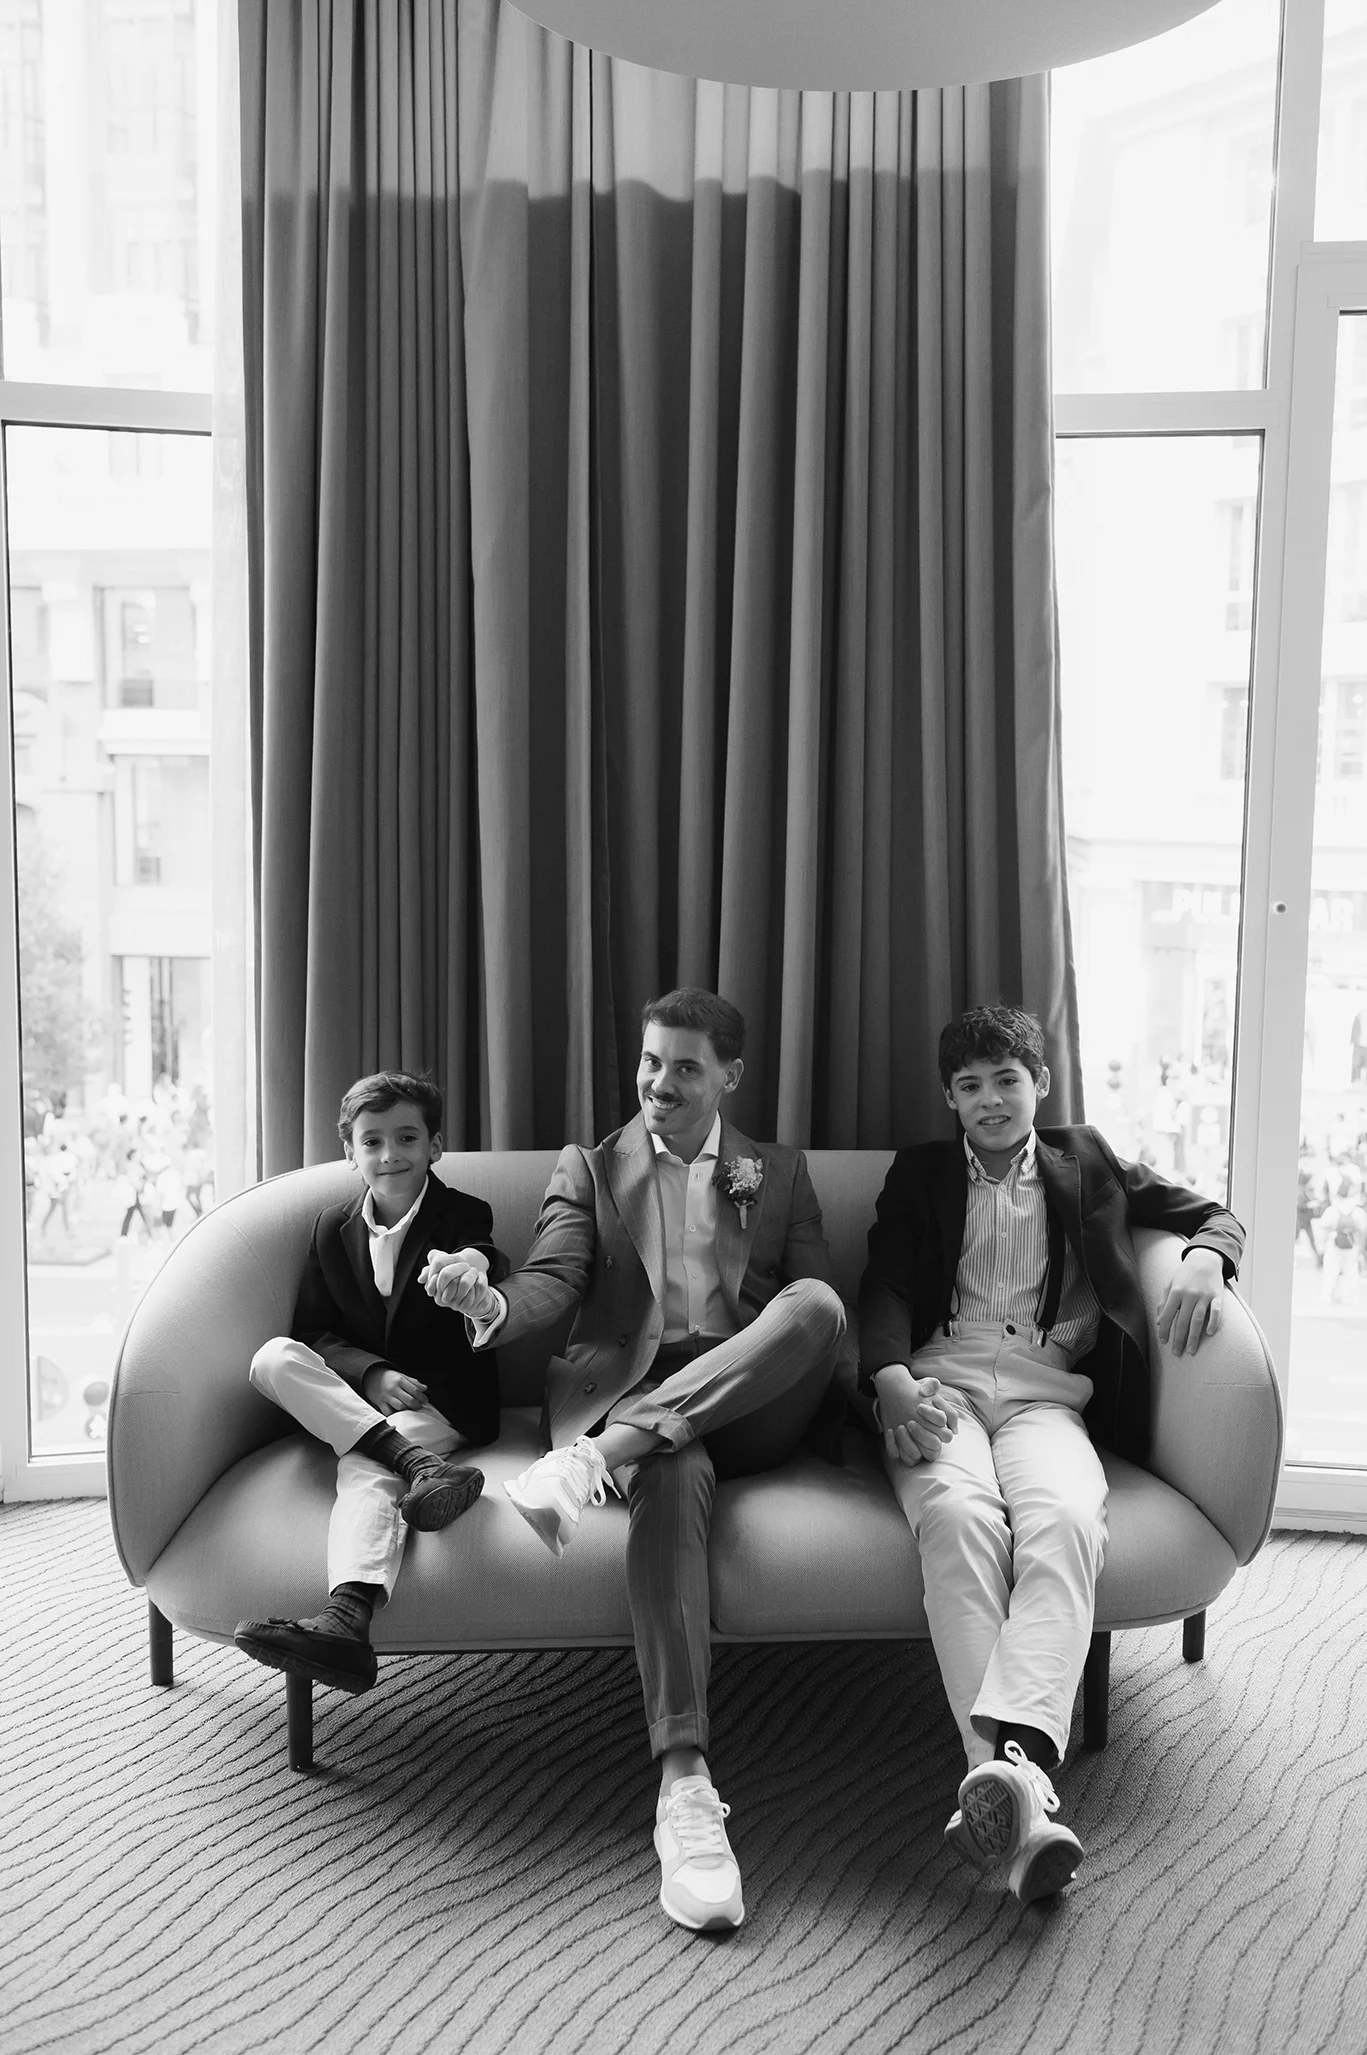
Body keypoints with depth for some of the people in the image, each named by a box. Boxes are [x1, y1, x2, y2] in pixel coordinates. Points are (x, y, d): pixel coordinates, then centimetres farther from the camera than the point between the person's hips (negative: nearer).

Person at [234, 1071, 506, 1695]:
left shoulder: (465, 1217, -3)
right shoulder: (333, 1229, 10)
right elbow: (312, 1333, 6)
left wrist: (474, 1277, -45)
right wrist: (372, 1375, -15)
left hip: (443, 1403, -4)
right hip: (356, 1401, 5)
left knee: (363, 1466, -33)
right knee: (272, 1358, -23)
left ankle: (347, 1619, -55)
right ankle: (418, 1466, -40)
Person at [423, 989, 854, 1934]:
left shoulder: (783, 1174, 19)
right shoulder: (588, 1169, 16)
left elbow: (825, 1311, 13)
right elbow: (554, 1280, -1)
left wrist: (862, 1394, -8)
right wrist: (495, 1304, -25)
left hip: (749, 1404, 2)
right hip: (628, 1388, -2)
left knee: (815, 1303, -31)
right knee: (672, 1478, -38)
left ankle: (594, 1460, -37)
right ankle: (685, 1786, -38)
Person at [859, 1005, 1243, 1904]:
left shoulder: (1085, 1162, 24)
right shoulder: (919, 1173, 23)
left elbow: (1212, 1214, 26)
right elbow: (885, 1286, 9)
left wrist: (1204, 1260, -1)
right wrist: (892, 1380, -12)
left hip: (1046, 1392, 1)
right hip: (939, 1382, 0)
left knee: (1066, 1519, -35)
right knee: (959, 1515, -35)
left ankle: (1012, 1756, -52)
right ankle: (1021, 1791, -46)